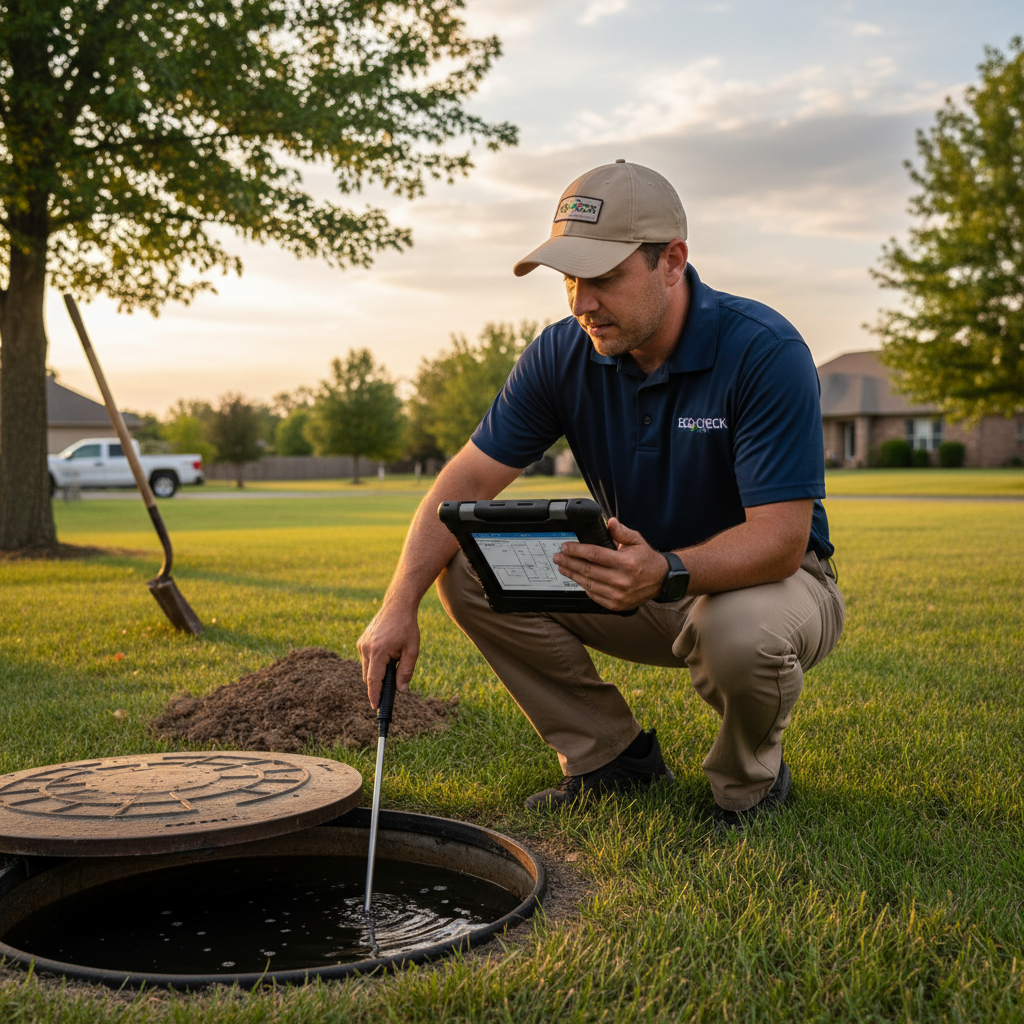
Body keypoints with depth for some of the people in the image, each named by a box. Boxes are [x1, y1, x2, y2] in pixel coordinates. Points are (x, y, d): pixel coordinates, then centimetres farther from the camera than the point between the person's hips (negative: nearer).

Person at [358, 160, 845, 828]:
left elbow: (782, 536, -30)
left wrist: (667, 573, -49)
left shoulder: (766, 352, -25)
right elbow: (470, 478, -10)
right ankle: (611, 754, 2)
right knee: (468, 568, -12)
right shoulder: (563, 354, -10)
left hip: (771, 579, -4)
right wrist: (400, 604, -23)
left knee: (742, 629, -41)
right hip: (638, 581, 5)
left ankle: (752, 779, -4)